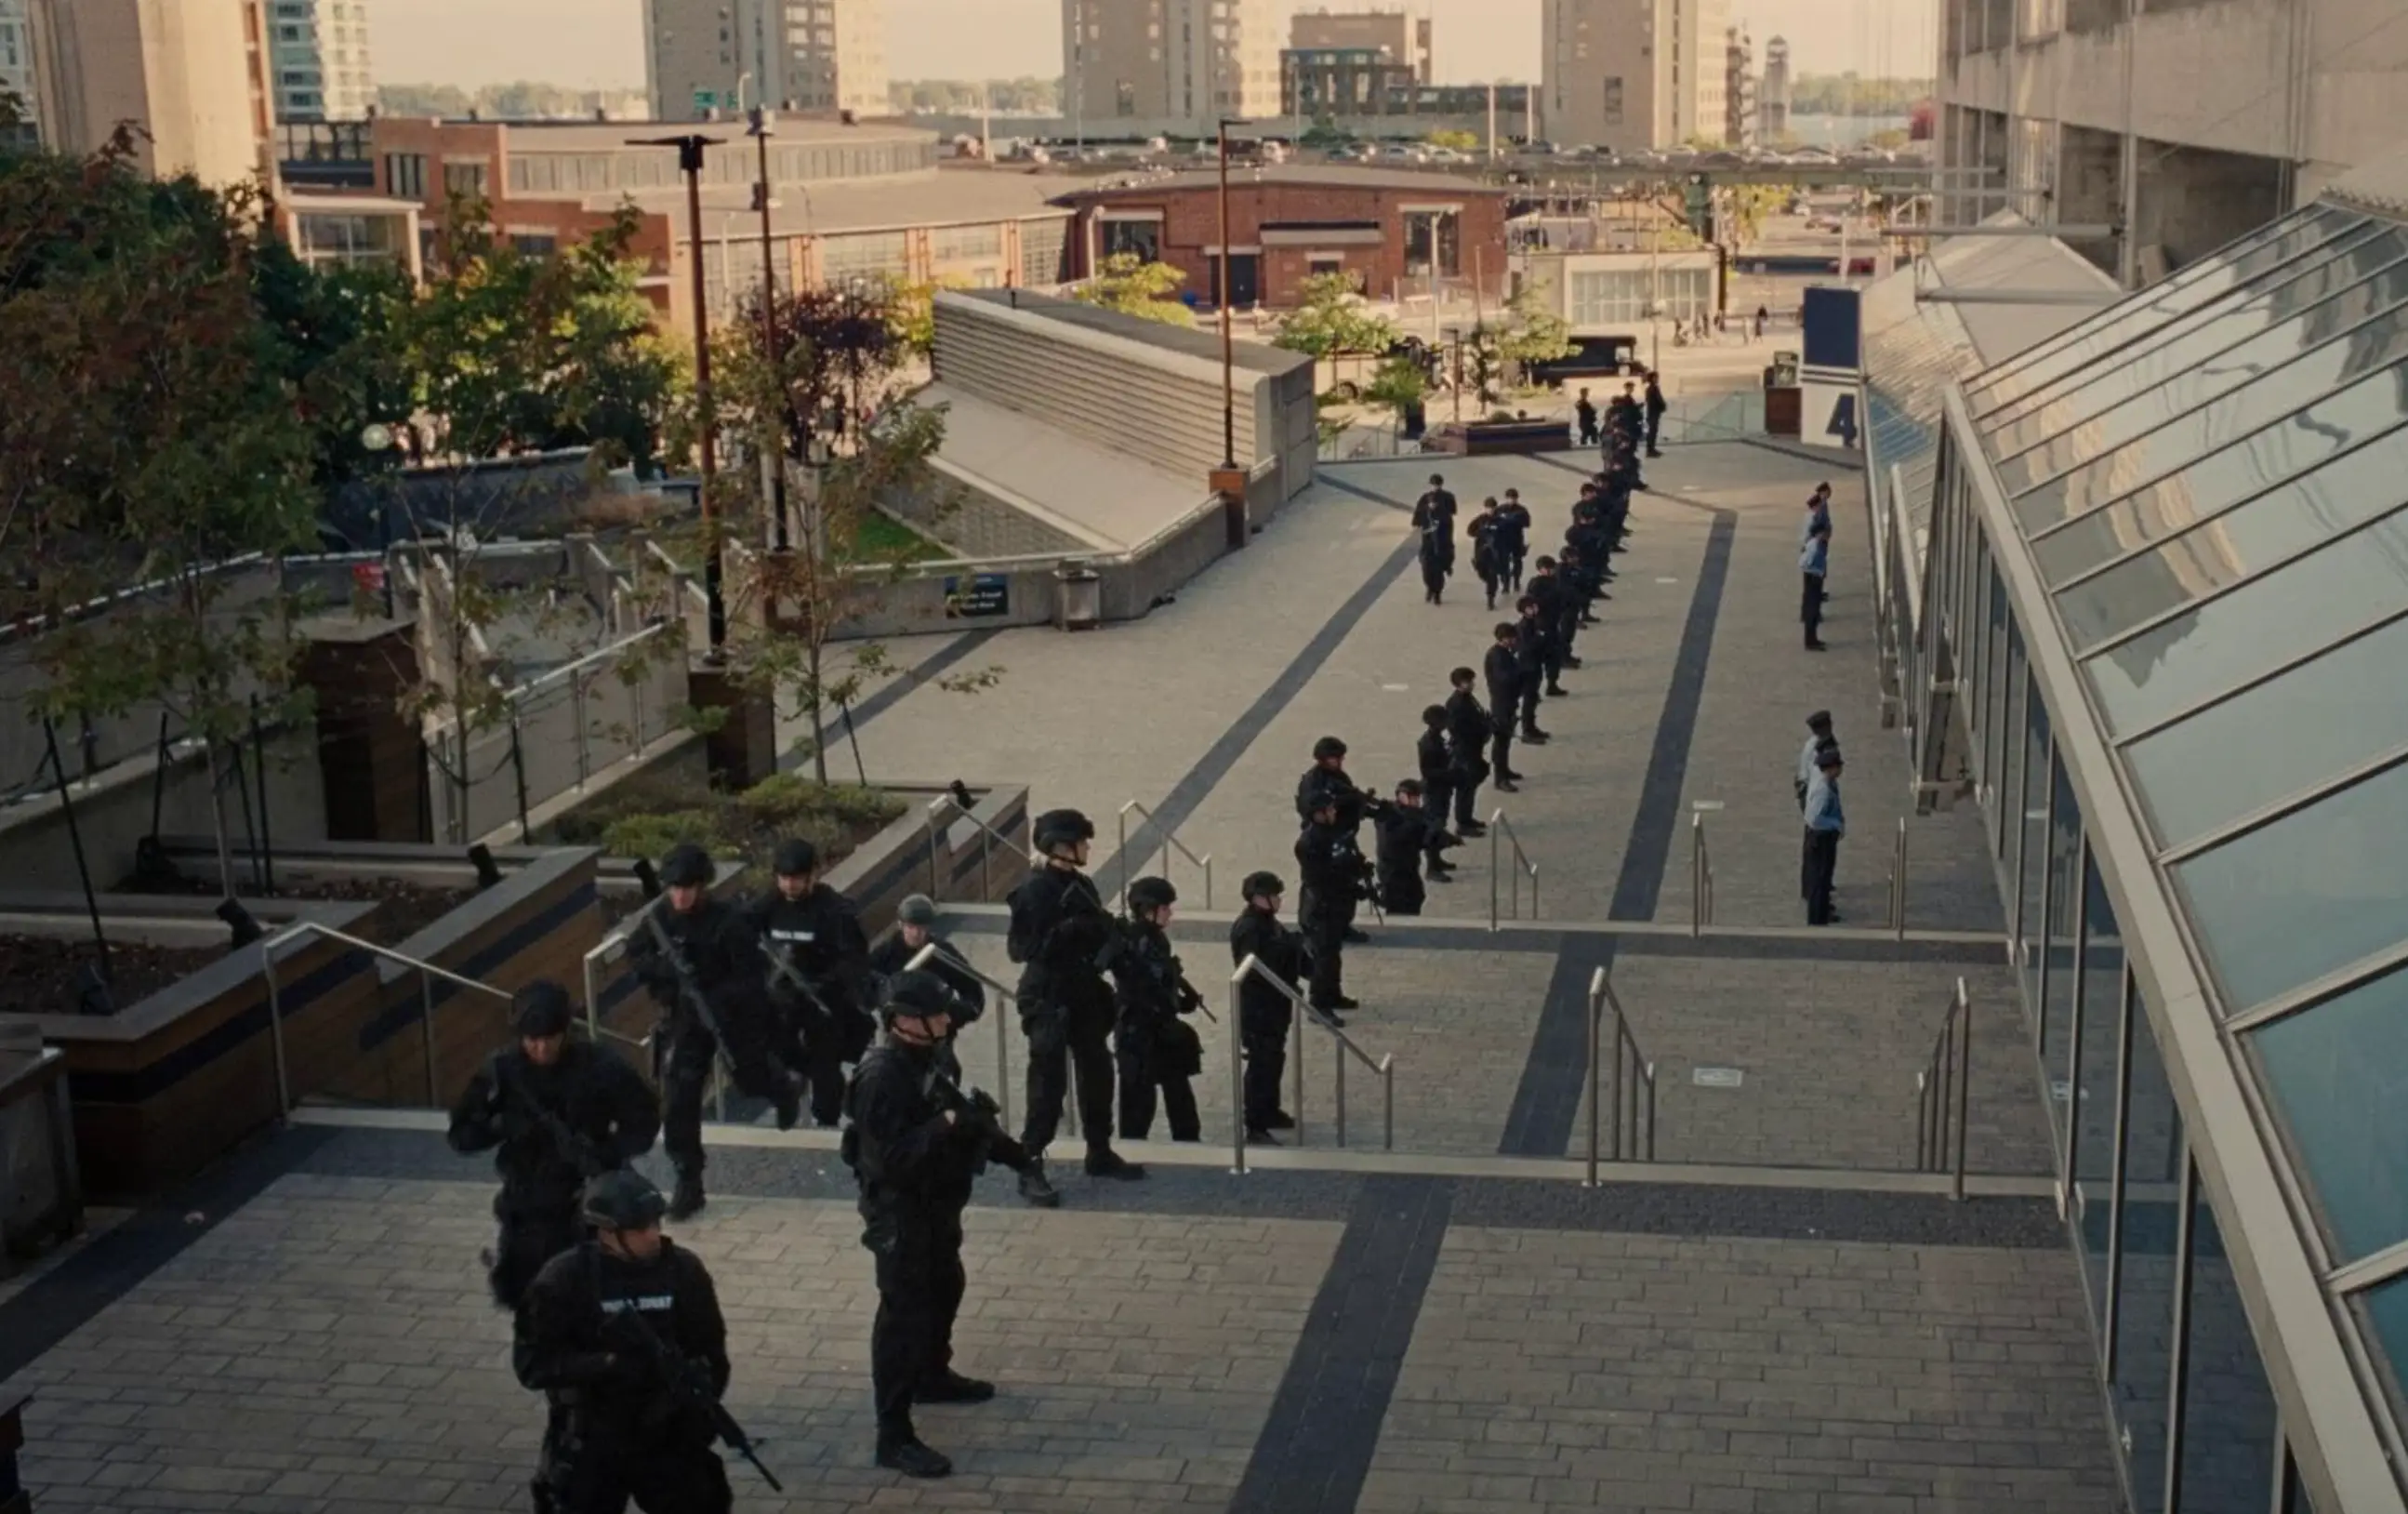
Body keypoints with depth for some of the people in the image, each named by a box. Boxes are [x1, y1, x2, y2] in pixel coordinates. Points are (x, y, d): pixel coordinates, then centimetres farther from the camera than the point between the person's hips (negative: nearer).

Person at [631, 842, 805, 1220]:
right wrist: (663, 967, -22)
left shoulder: (728, 922, -23)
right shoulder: (660, 919, -10)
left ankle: (788, 1087, 55)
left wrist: (714, 999, -36)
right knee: (677, 1102, -5)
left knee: (754, 1079, 19)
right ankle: (688, 1182, 5)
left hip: (733, 1017, -3)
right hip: (682, 1020, 3)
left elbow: (752, 980, -22)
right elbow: (635, 958, 0)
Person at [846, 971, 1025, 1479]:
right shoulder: (881, 1077, -27)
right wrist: (948, 1122, -38)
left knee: (944, 1290, 27)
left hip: (933, 1204, 10)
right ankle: (894, 1437, -2)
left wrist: (1008, 1149, 13)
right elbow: (891, 1158, -33)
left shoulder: (922, 1060, 3)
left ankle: (932, 1376, 51)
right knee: (904, 1315, -7)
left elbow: (946, 1118, 17)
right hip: (899, 1212, -10)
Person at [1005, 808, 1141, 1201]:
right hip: (1049, 1000, -8)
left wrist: (1107, 933, -4)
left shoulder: (1082, 885, 9)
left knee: (1097, 1074, 15)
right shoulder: (1035, 892, -16)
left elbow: (1098, 931, 17)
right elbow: (1023, 948, -22)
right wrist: (1068, 930, -27)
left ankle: (1100, 1153, 30)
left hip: (1085, 995, 8)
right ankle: (1030, 1167, -3)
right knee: (1048, 1083, -9)